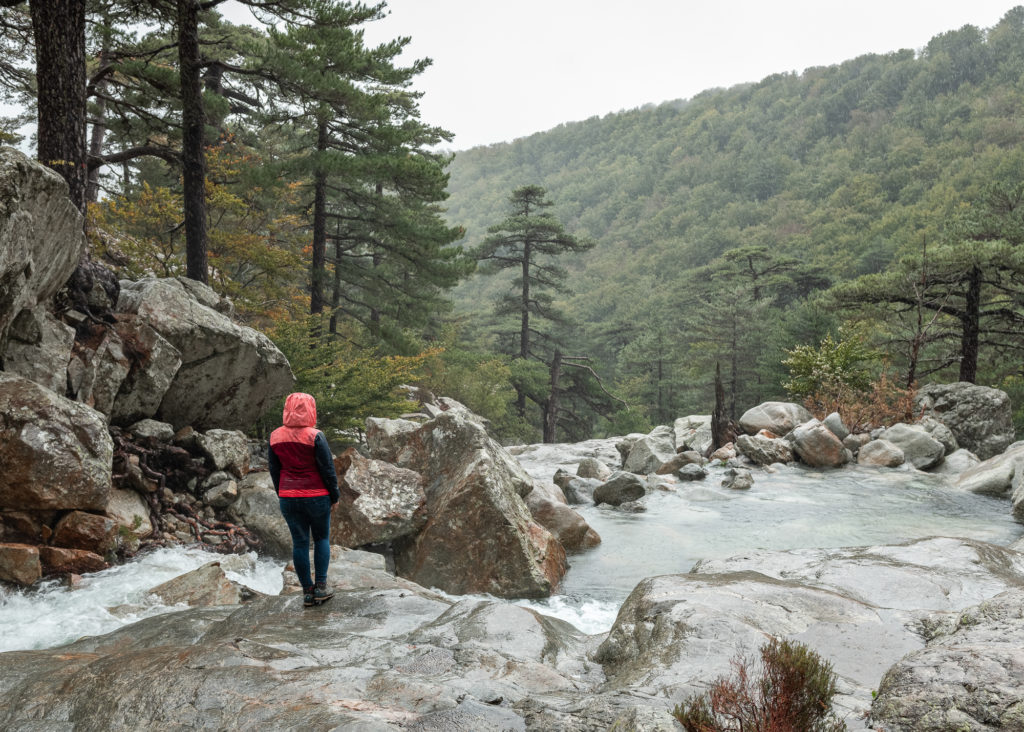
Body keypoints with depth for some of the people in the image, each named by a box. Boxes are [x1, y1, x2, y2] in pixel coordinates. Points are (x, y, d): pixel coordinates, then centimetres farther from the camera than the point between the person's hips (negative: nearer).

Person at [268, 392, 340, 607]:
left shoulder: (275, 437, 0)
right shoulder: (315, 436, -13)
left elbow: (274, 470, 7)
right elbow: (327, 469, -10)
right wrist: (334, 495, 2)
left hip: (289, 498, 3)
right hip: (316, 496, -3)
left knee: (299, 542, 9)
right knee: (321, 539, 13)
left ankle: (307, 591, 13)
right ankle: (321, 587, 10)